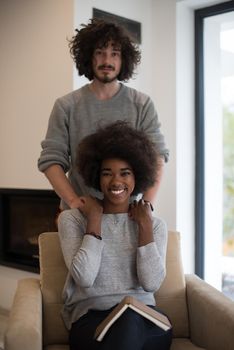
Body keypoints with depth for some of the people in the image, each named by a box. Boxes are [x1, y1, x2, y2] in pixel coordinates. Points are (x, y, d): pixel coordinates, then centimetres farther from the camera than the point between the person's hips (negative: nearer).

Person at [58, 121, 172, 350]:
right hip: (90, 315, -1)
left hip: (143, 318, 2)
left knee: (130, 320, -36)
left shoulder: (155, 224, 11)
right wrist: (95, 218, -6)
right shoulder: (72, 219, 5)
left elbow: (152, 283, -5)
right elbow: (84, 278, -11)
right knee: (129, 322, -36)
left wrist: (144, 224, -3)